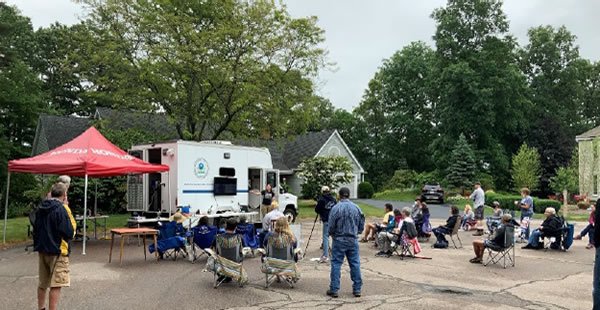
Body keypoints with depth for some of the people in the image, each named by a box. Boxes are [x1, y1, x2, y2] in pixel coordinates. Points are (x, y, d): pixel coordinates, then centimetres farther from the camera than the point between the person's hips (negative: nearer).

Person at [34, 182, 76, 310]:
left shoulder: (40, 208, 6)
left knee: (42, 284, 20)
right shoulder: (61, 209, -17)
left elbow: (35, 229, 16)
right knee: (56, 285, -2)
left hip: (42, 250, 8)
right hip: (57, 251, -8)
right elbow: (69, 233, -21)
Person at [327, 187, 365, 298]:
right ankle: (357, 289, 15)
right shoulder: (357, 208, -1)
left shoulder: (336, 208, -11)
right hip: (353, 240, 3)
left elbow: (331, 226, -8)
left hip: (339, 240, -3)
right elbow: (361, 226, 5)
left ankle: (334, 290, 6)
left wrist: (332, 234, 13)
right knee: (355, 264, 10)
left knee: (336, 264, 3)